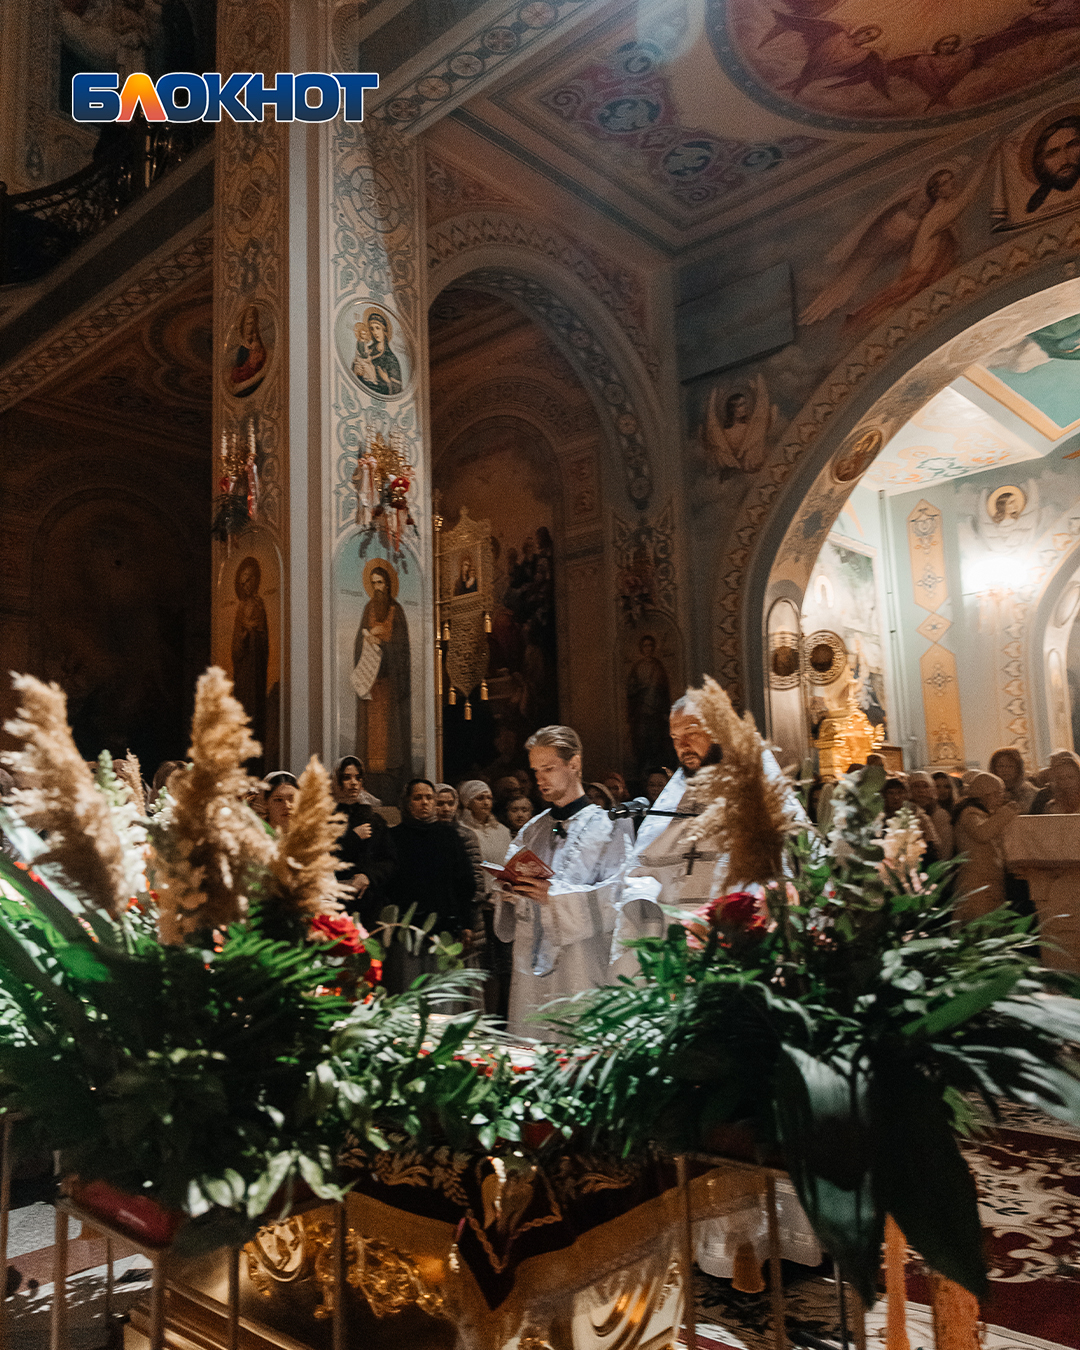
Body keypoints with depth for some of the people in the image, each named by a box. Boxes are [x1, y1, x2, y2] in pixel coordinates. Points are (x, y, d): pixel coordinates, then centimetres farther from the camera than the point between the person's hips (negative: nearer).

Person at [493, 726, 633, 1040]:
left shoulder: (608, 826, -1)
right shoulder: (531, 831, 18)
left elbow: (618, 895, -13)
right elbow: (509, 879, 18)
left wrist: (555, 895, -22)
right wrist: (507, 893, -4)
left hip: (583, 970, -5)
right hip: (530, 969, 6)